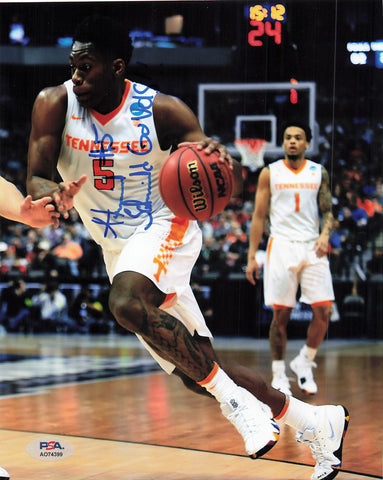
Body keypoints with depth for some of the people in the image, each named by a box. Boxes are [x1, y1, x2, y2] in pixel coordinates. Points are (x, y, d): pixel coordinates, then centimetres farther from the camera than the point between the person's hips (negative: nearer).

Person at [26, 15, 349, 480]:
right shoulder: (56, 104, -9)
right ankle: (314, 421, 22)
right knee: (194, 373, 6)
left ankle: (233, 398, -23)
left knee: (127, 304, -37)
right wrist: (52, 194, -39)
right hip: (117, 247, 5)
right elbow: (35, 180, -14)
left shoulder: (162, 111, -15)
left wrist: (223, 161, -39)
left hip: (164, 229, -5)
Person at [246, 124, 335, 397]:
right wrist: (251, 256, 2)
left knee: (324, 312, -7)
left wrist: (325, 235, -14)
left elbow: (327, 211, 9)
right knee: (281, 314, -2)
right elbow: (259, 216, 6)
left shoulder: (319, 173, 9)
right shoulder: (270, 173, 5)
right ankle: (279, 376, 9)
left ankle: (304, 363, 14)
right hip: (281, 247, -2)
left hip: (312, 247, 2)